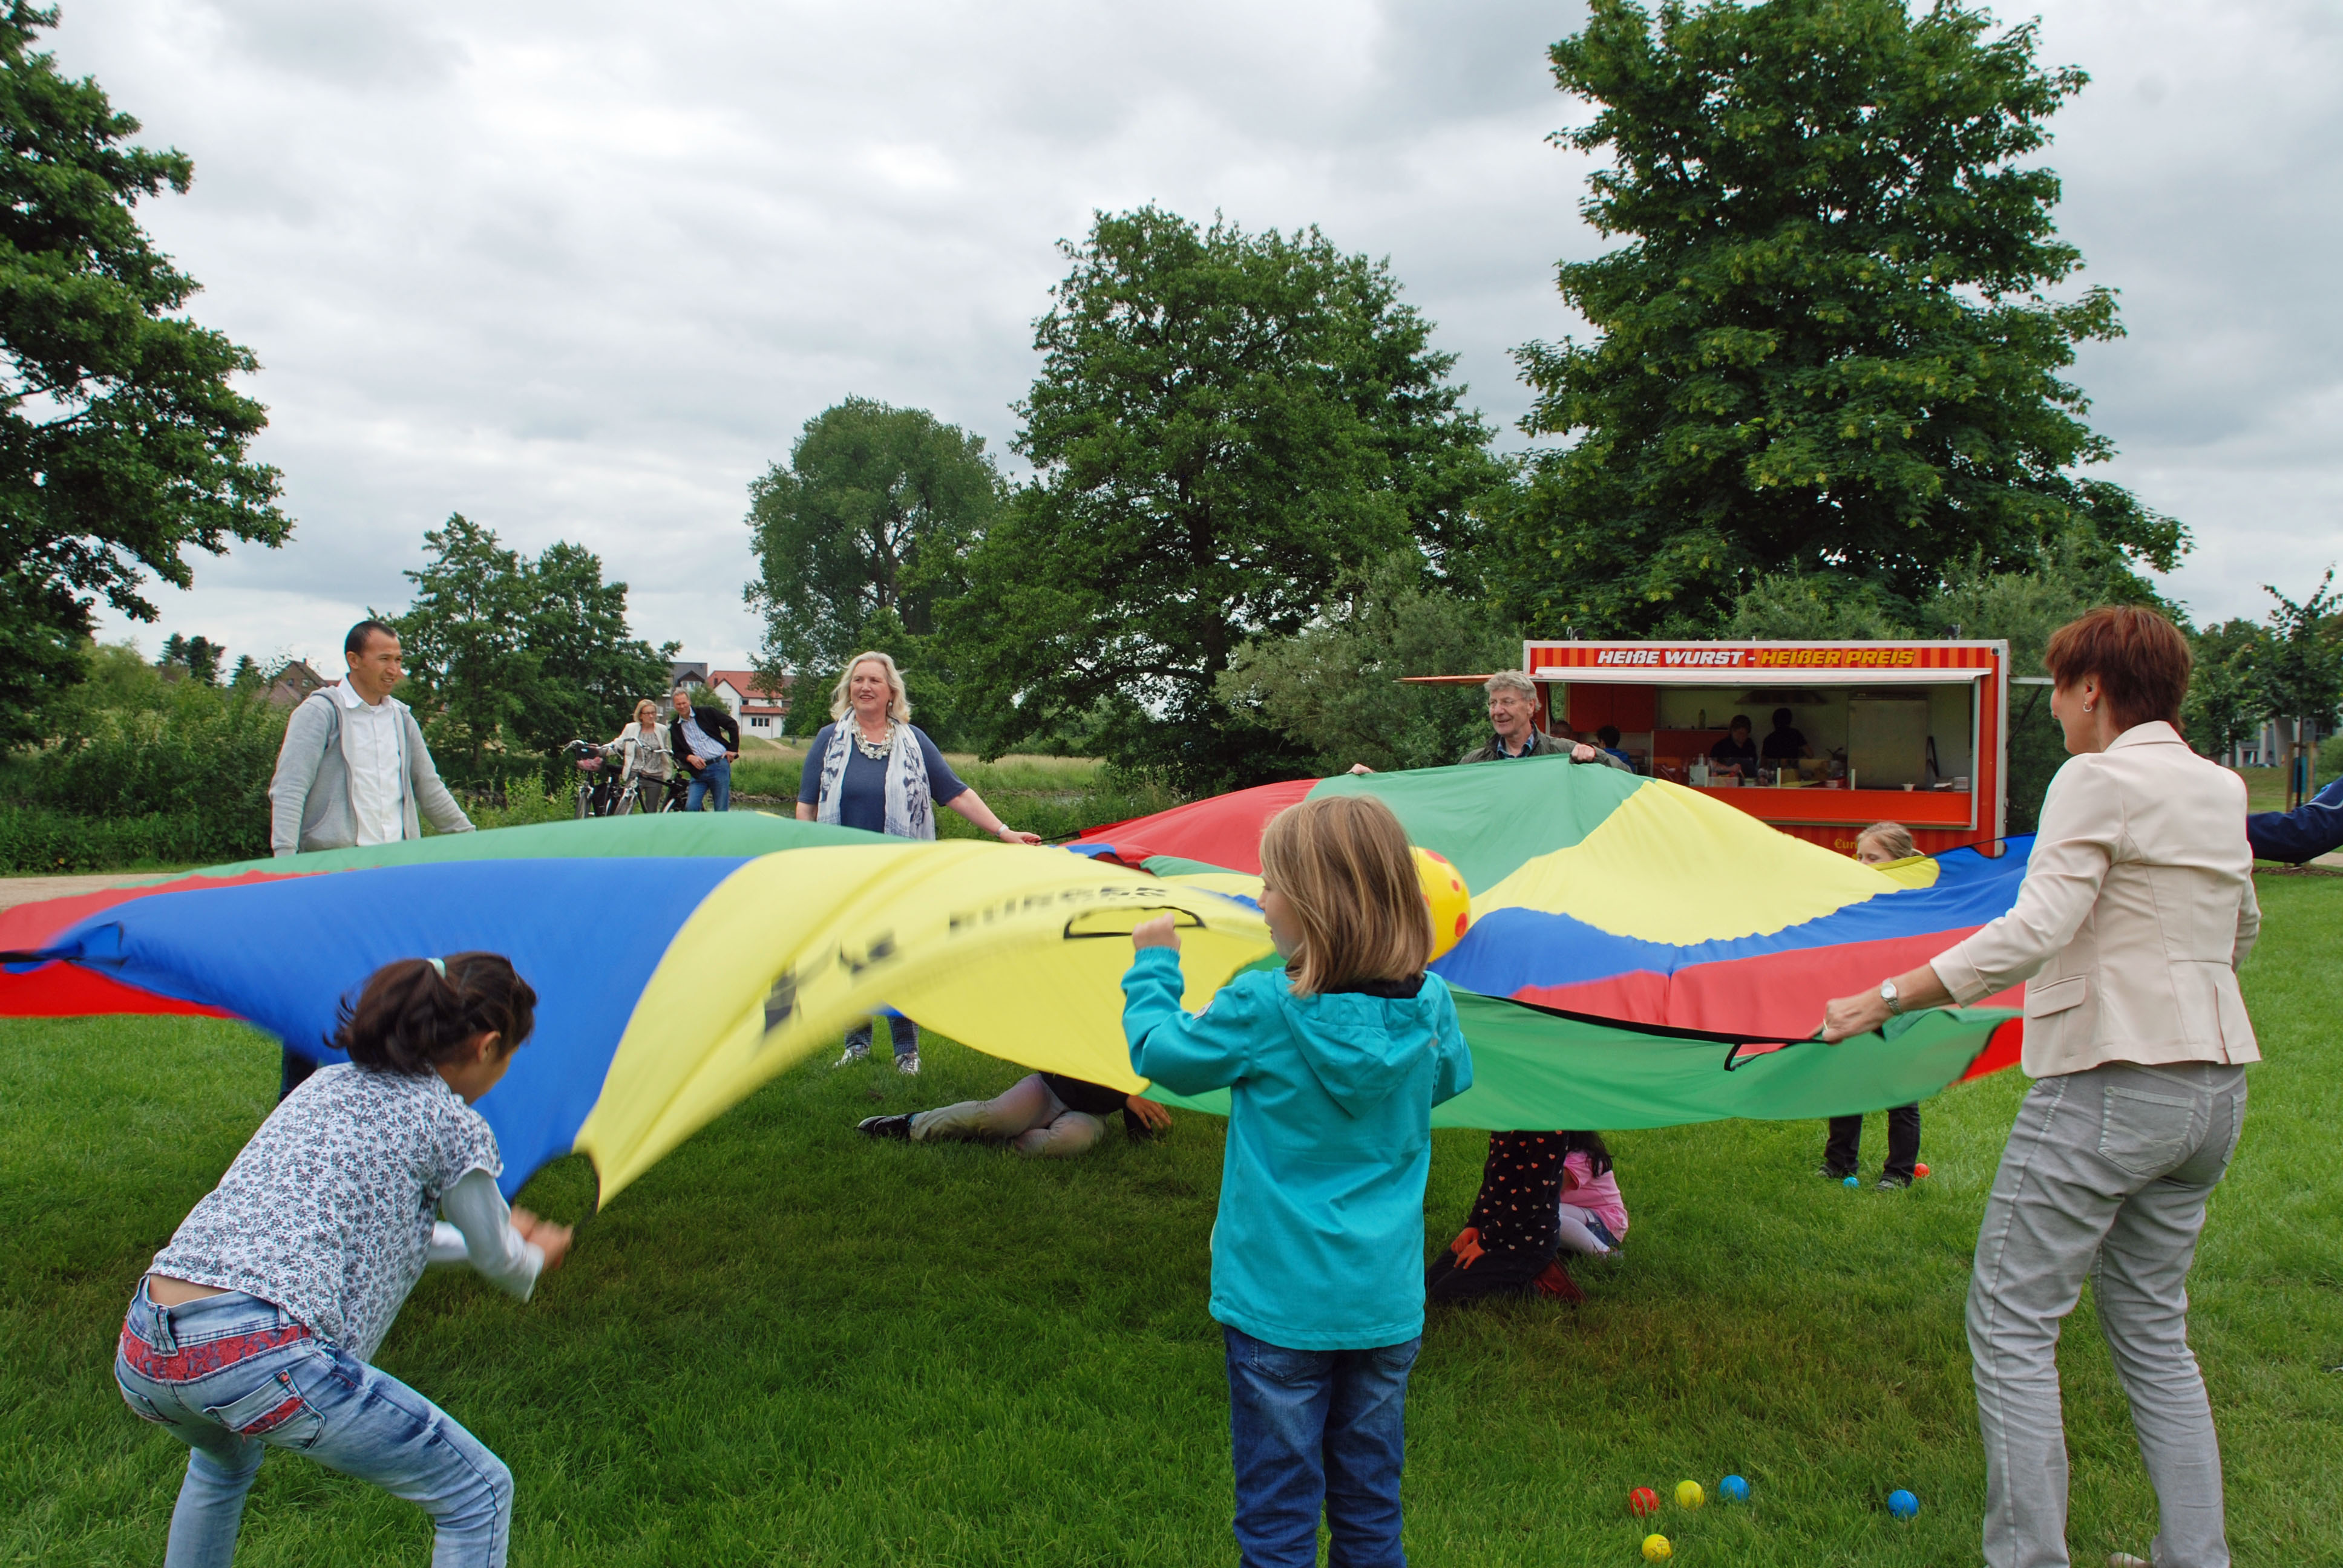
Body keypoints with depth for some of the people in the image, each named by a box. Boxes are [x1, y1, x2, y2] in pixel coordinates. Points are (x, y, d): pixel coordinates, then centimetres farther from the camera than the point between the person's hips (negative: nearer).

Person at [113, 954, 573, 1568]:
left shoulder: (325, 1084, 22)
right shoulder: (454, 1126, 1)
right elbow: (502, 1261, 16)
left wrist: (503, 1237, 50)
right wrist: (536, 1260, 42)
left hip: (140, 1354, 9)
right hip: (265, 1356, -8)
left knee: (227, 1458, 44)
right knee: (481, 1498, 6)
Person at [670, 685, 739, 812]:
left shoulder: (707, 712, 0)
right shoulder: (675, 728, 9)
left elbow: (732, 725, 4)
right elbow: (677, 753, 13)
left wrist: (733, 749, 0)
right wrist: (690, 758, -9)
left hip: (720, 766, -3)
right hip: (699, 772, 3)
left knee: (722, 810, -1)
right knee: (690, 807, -12)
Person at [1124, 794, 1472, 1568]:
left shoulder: (1260, 1010, -18)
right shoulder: (1429, 1003, -6)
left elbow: (1160, 1050, -2)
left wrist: (1153, 964, 13)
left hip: (1279, 1302, -4)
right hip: (1387, 1300, 4)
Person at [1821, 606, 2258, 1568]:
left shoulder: (2099, 780, -12)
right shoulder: (2222, 791, 13)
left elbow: (2035, 929, -24)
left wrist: (1885, 1000, -24)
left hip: (2109, 1083, -9)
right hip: (2215, 1084, 9)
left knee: (2011, 1322, -1)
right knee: (2152, 1327, 18)